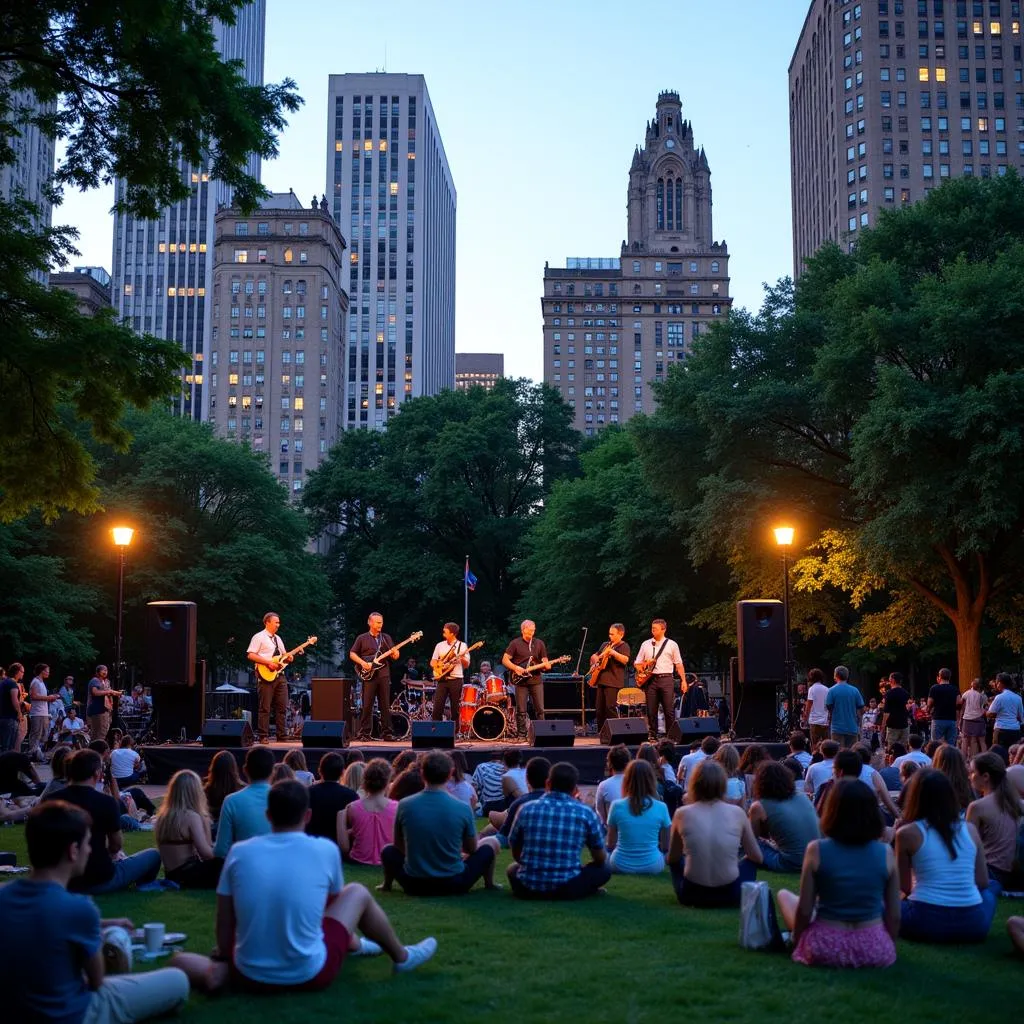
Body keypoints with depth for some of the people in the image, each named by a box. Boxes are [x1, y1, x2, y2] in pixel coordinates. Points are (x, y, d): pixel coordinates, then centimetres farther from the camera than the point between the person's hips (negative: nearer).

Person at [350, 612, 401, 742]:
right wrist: (362, 663, -11)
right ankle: (363, 734, 0)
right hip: (368, 675, -3)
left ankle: (386, 733, 8)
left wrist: (395, 653, -12)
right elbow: (352, 654, 4)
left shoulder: (386, 638, 13)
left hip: (384, 674, 3)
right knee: (367, 705, -3)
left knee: (385, 705, 3)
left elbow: (395, 656, 12)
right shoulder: (362, 638, 5)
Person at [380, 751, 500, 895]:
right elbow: (471, 849, 2)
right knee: (491, 843, 20)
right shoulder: (462, 809, -14)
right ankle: (489, 885, 37)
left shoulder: (404, 805, -10)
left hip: (414, 885, 2)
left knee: (388, 851, 30)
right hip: (453, 885, -1)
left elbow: (399, 845, 6)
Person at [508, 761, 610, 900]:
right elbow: (600, 859, 10)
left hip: (528, 888, 2)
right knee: (604, 869, 22)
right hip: (567, 889, -2)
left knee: (513, 868, 35)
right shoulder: (586, 813, -3)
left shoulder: (526, 809, 1)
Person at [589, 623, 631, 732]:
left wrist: (613, 652, -28)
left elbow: (625, 660, -21)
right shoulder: (605, 645, 18)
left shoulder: (623, 646, -3)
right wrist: (594, 662, 11)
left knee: (611, 708, -14)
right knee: (600, 709, 9)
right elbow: (594, 656, 31)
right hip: (601, 680, 8)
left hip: (613, 682, -8)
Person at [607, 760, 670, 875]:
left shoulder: (617, 806, -12)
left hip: (621, 866, -1)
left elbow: (611, 844, -2)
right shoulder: (661, 808, -12)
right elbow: (666, 846, -2)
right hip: (652, 867, 1)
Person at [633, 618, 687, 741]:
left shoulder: (672, 645, 6)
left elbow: (679, 664, 6)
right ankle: (652, 737, 9)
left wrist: (683, 680, -2)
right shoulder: (645, 644, 12)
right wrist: (645, 665, -8)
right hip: (650, 679, 2)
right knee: (651, 711, 3)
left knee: (669, 710, -5)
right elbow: (637, 663, 14)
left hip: (666, 679, -2)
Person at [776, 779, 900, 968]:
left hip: (825, 947, -2)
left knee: (784, 895, 24)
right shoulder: (886, 854, -6)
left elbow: (805, 911, -6)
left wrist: (796, 941, 12)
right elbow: (894, 915, 0)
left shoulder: (816, 849, -10)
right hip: (875, 949, 2)